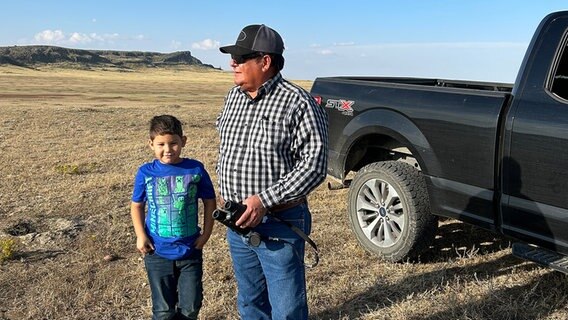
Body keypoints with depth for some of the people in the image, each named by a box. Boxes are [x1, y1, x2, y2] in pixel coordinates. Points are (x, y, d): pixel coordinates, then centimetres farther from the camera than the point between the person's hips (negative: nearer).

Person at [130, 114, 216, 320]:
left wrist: (206, 233, -3)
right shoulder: (145, 173, -6)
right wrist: (141, 235, -5)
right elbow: (137, 206, 5)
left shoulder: (196, 169, -7)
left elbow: (209, 202, 3)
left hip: (190, 252, 0)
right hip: (158, 253, 0)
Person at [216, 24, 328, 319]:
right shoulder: (234, 96, 7)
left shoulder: (298, 103, -15)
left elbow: (314, 164, -20)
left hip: (279, 224, -6)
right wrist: (224, 191, 11)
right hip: (237, 221, 7)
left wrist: (264, 200, -25)